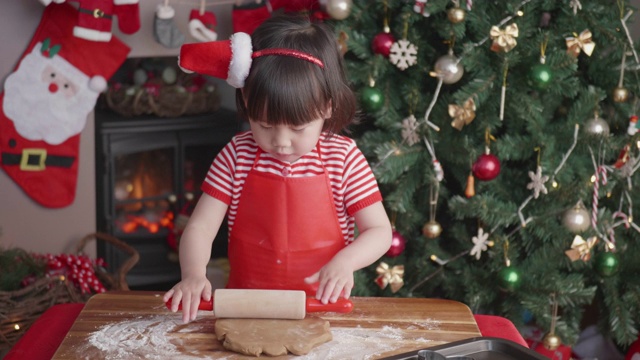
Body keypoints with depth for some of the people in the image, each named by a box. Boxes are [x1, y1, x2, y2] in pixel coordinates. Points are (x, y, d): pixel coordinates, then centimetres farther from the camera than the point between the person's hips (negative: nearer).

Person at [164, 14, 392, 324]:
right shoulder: (236, 156, -2)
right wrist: (194, 274, -24)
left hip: (320, 309, 0)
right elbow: (200, 227, -3)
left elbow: (379, 231, -1)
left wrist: (345, 262, -22)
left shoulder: (344, 159, -5)